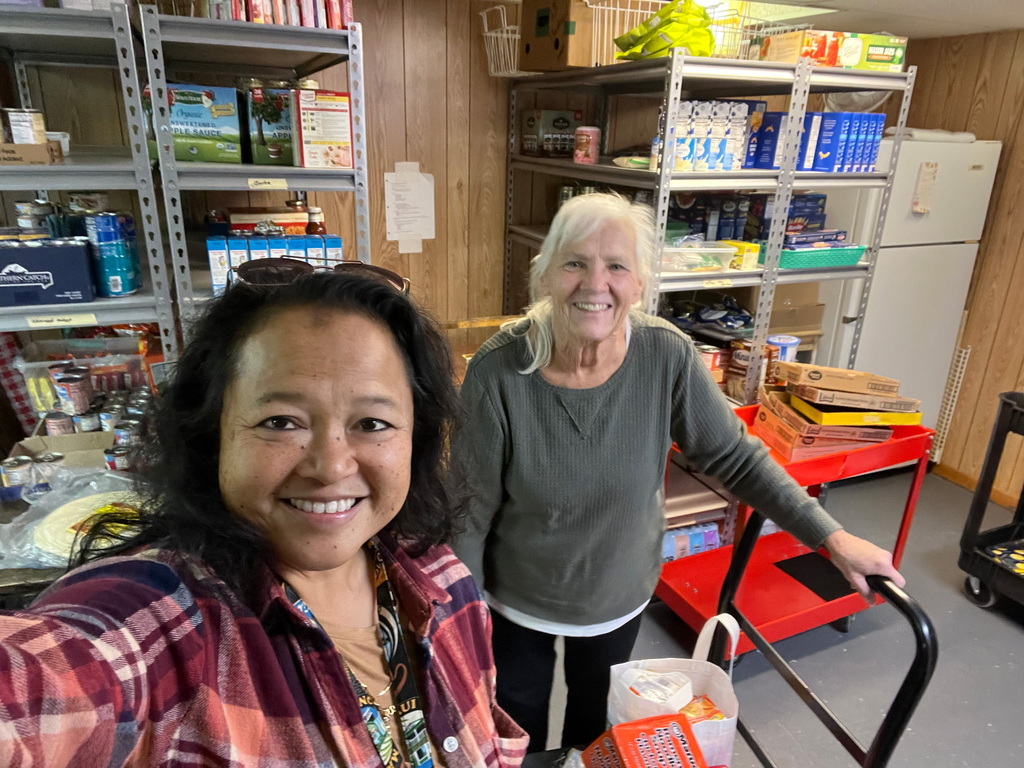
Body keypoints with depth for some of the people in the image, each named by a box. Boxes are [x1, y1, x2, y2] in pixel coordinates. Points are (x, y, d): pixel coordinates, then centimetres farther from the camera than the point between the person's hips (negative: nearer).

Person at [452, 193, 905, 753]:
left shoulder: (667, 356, -22)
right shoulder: (498, 371, -27)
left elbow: (734, 456, -9)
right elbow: (471, 513, -18)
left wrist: (831, 536, -11)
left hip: (619, 597, 2)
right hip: (518, 602, -1)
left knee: (595, 724, 30)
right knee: (518, 732, 25)